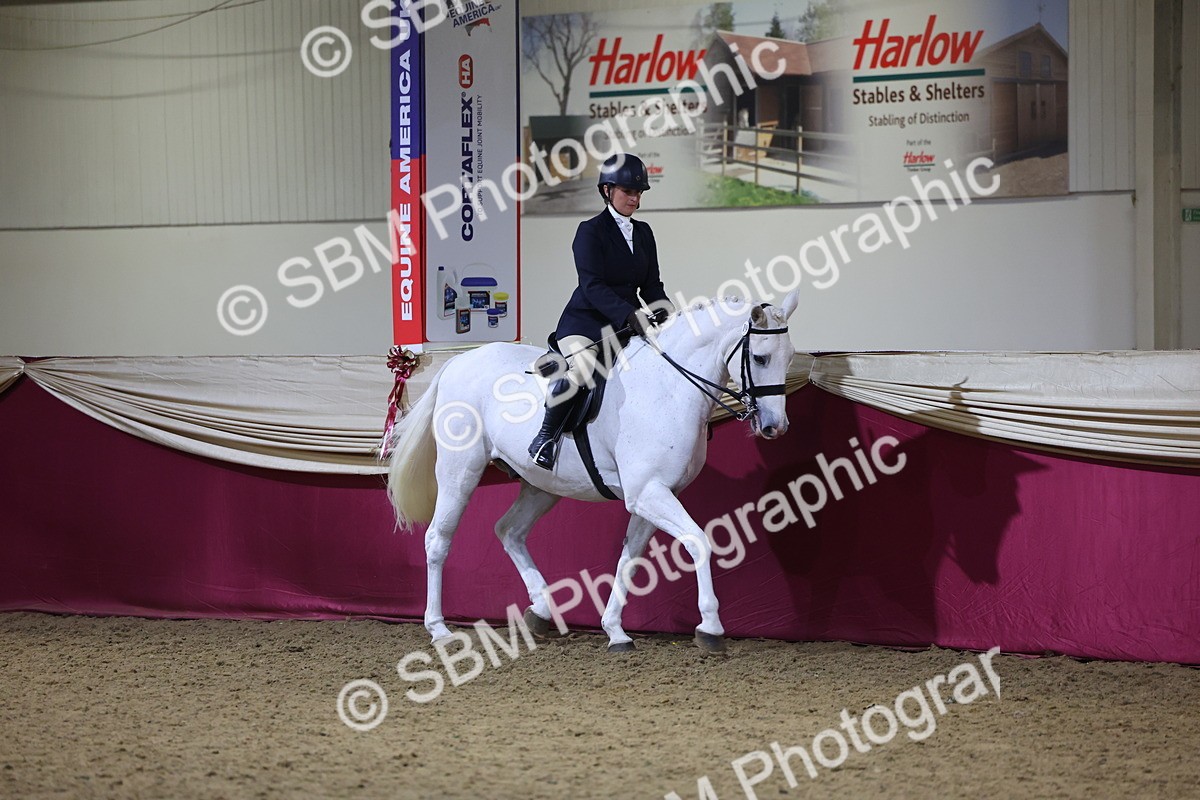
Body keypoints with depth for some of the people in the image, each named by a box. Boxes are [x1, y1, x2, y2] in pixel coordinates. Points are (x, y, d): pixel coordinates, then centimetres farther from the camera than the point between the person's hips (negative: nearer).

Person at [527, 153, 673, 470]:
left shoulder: (643, 233, 14)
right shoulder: (591, 231, -7)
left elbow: (651, 283, 14)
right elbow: (592, 286, -17)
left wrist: (662, 307, -9)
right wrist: (630, 315, -30)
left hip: (625, 325, 7)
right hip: (584, 322, -7)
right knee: (582, 369, -33)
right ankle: (546, 437, -14)